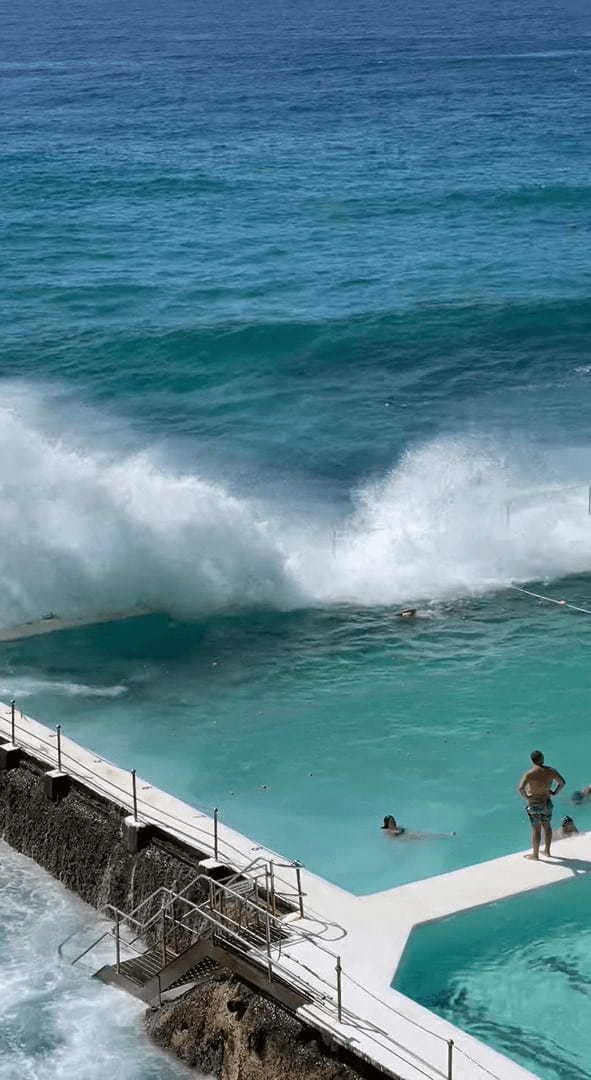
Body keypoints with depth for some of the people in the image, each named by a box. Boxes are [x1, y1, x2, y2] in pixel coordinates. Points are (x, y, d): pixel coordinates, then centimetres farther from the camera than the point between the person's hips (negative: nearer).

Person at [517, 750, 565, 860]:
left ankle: (535, 854, 19)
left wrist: (525, 796, -15)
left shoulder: (530, 773, -20)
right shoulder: (550, 771, -5)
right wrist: (555, 792, 13)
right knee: (547, 826, 21)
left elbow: (520, 788, -31)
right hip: (547, 802, 5)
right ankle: (547, 851, 34)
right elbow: (562, 782, 5)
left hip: (534, 805, -5)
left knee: (536, 829, 6)